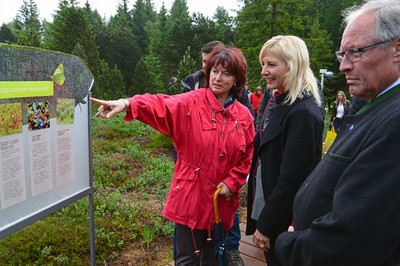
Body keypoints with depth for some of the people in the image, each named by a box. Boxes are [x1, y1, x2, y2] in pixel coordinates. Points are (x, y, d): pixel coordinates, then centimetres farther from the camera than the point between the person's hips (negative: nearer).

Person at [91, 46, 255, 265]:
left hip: (222, 201, 4)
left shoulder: (243, 115, 1)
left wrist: (231, 182, -3)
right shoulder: (191, 103, -9)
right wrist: (128, 104, -45)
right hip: (191, 198, -3)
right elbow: (159, 106, -27)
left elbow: (248, 156, 8)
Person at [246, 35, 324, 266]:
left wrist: (266, 225, -16)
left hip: (286, 220, -8)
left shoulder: (303, 113, -22)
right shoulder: (277, 102, 6)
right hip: (263, 203, 8)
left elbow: (292, 177, -23)